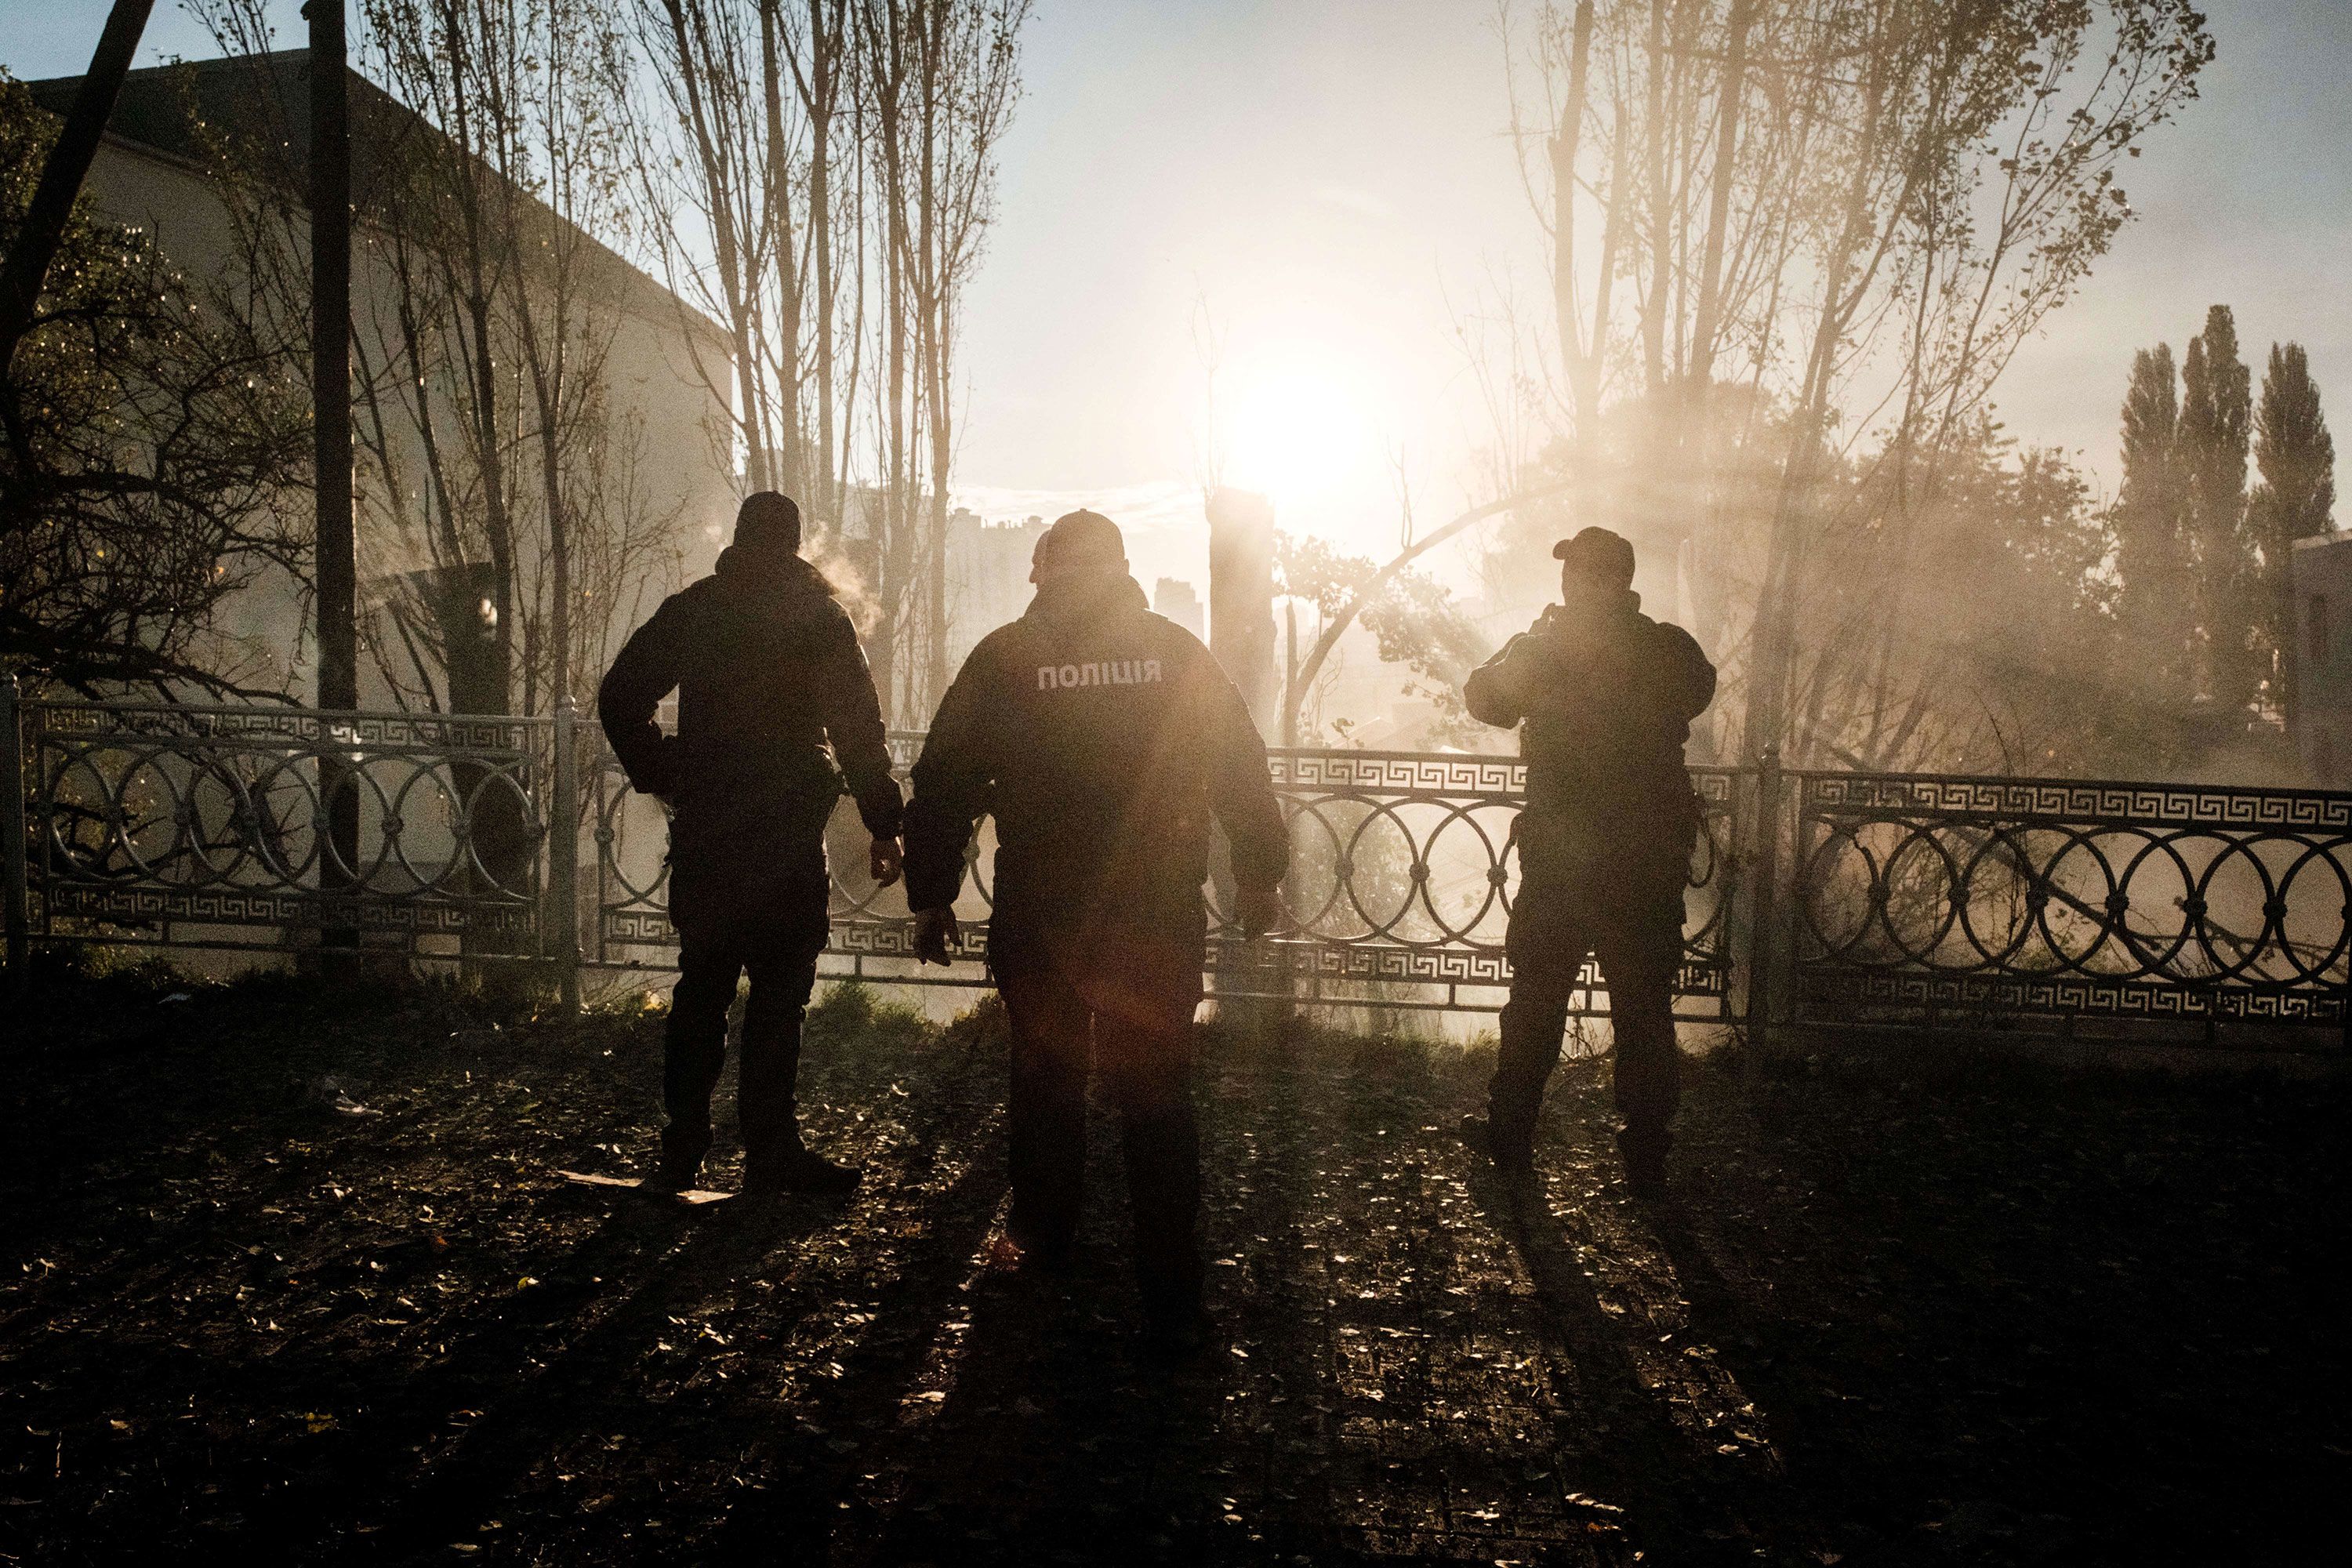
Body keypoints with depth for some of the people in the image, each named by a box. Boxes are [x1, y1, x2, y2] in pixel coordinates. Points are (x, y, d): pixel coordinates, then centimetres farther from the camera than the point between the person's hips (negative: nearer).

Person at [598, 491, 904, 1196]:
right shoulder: (820, 617, -3)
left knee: (701, 988, 13)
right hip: (787, 840, -4)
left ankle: (682, 1152, 19)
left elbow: (619, 699, 7)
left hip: (703, 834, 4)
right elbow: (859, 729, -7)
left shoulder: (689, 610, 7)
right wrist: (884, 826, -4)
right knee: (777, 995, 0)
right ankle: (771, 1153, 4)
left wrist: (663, 778, 13)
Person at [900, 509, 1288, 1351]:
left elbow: (942, 783, 0)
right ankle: (1174, 1300, 3)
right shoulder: (1177, 652, 1)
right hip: (1157, 920, 0)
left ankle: (1042, 1233, 38)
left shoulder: (1003, 657, -1)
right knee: (1156, 1095, 4)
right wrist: (1259, 873, 14)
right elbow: (1244, 771, 3)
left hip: (1037, 918, 0)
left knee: (1045, 1073, 20)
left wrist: (932, 896, 8)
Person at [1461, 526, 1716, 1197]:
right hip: (1652, 859, 1)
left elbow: (1482, 697, 7)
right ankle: (1647, 1158, 15)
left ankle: (1510, 1137, 23)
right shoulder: (1672, 650, -3)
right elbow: (1699, 691, 20)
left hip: (1559, 859, -1)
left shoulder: (1542, 649, -9)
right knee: (1644, 1008, 10)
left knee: (1536, 999, 13)